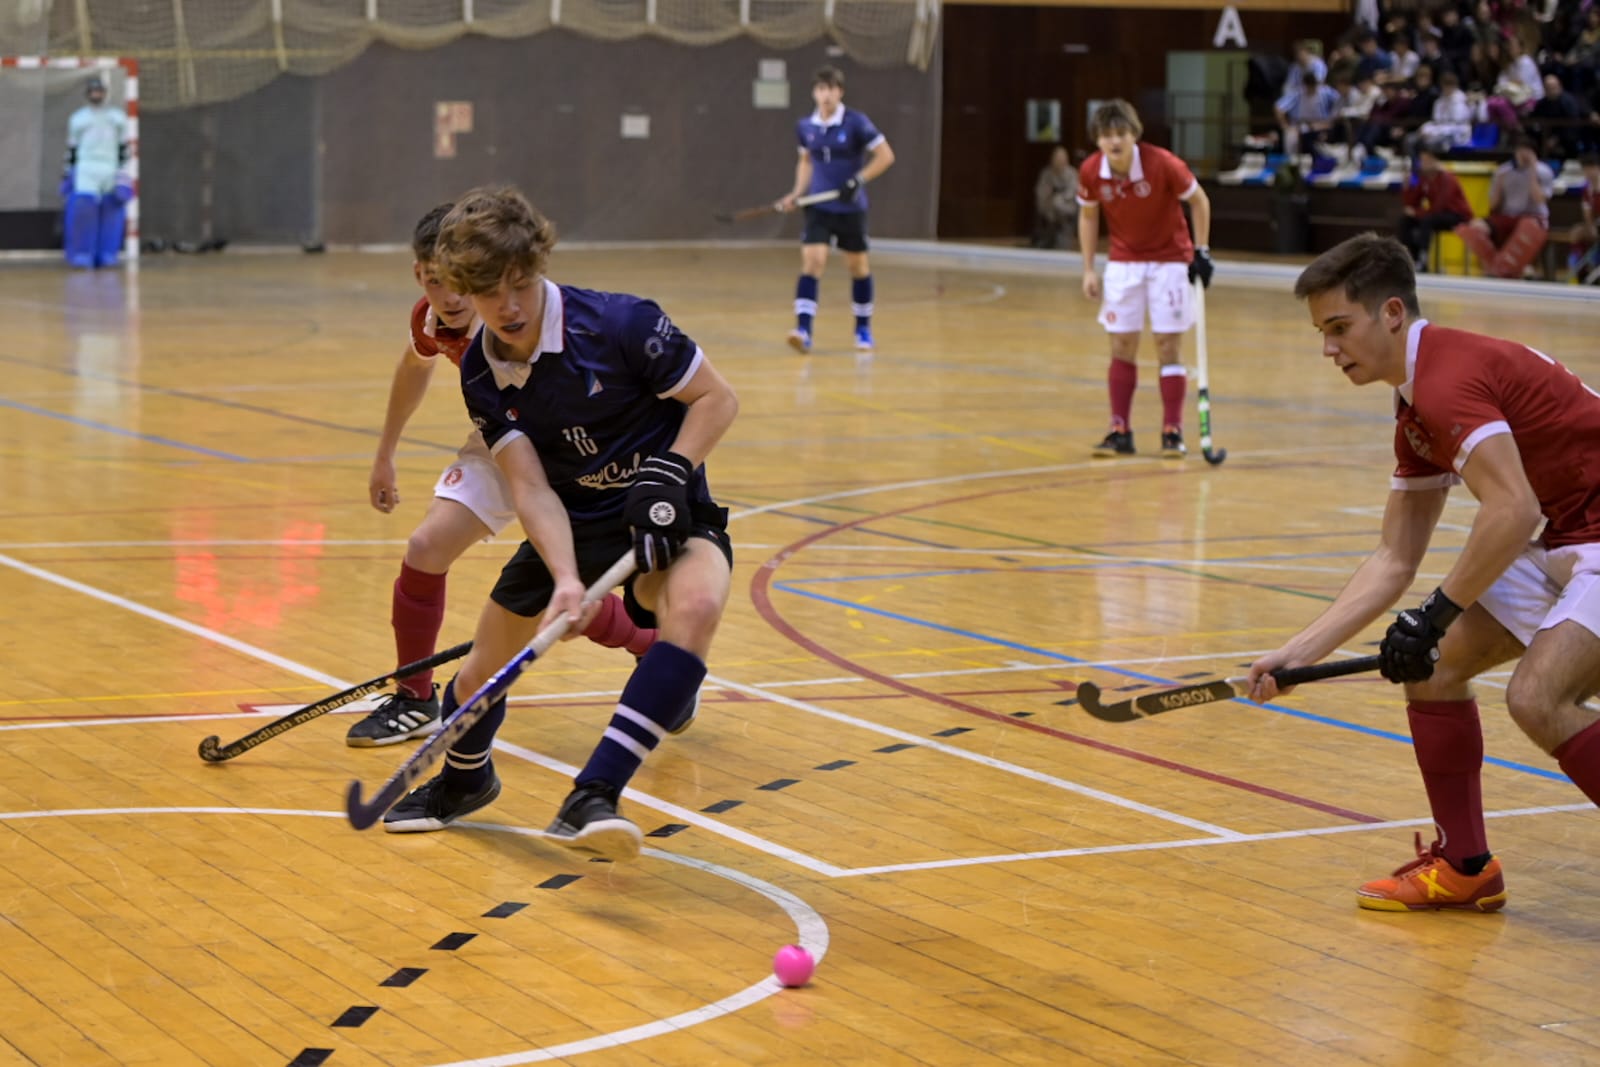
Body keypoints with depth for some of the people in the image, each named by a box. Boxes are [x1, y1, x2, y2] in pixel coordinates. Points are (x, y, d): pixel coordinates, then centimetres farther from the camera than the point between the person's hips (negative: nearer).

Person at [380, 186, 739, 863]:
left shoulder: (619, 324, -22)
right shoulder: (481, 374, -8)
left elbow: (718, 399, -12)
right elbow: (531, 486, -14)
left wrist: (669, 472, -27)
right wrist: (565, 579, -29)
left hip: (664, 512, -4)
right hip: (569, 525, 5)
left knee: (696, 605, -38)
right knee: (484, 671, 9)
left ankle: (591, 799, -41)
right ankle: (462, 780, 47)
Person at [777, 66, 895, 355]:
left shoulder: (856, 122, -11)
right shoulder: (805, 127, 1)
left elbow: (886, 156, -10)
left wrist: (858, 180, -20)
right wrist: (797, 192, 5)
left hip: (850, 208, -2)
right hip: (818, 208, 2)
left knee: (857, 266, 10)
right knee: (811, 261, -14)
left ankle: (863, 329, 27)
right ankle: (803, 331, -22)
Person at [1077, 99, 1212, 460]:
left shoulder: (1163, 164, -23)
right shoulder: (1091, 172, -13)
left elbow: (1198, 200, -7)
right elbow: (1088, 217, 5)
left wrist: (1202, 251, -10)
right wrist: (1088, 269, 2)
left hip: (1169, 261, -3)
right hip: (1123, 263, 3)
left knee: (1167, 347, -4)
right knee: (1121, 347, 1)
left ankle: (1172, 432, 2)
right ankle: (1120, 432, 6)